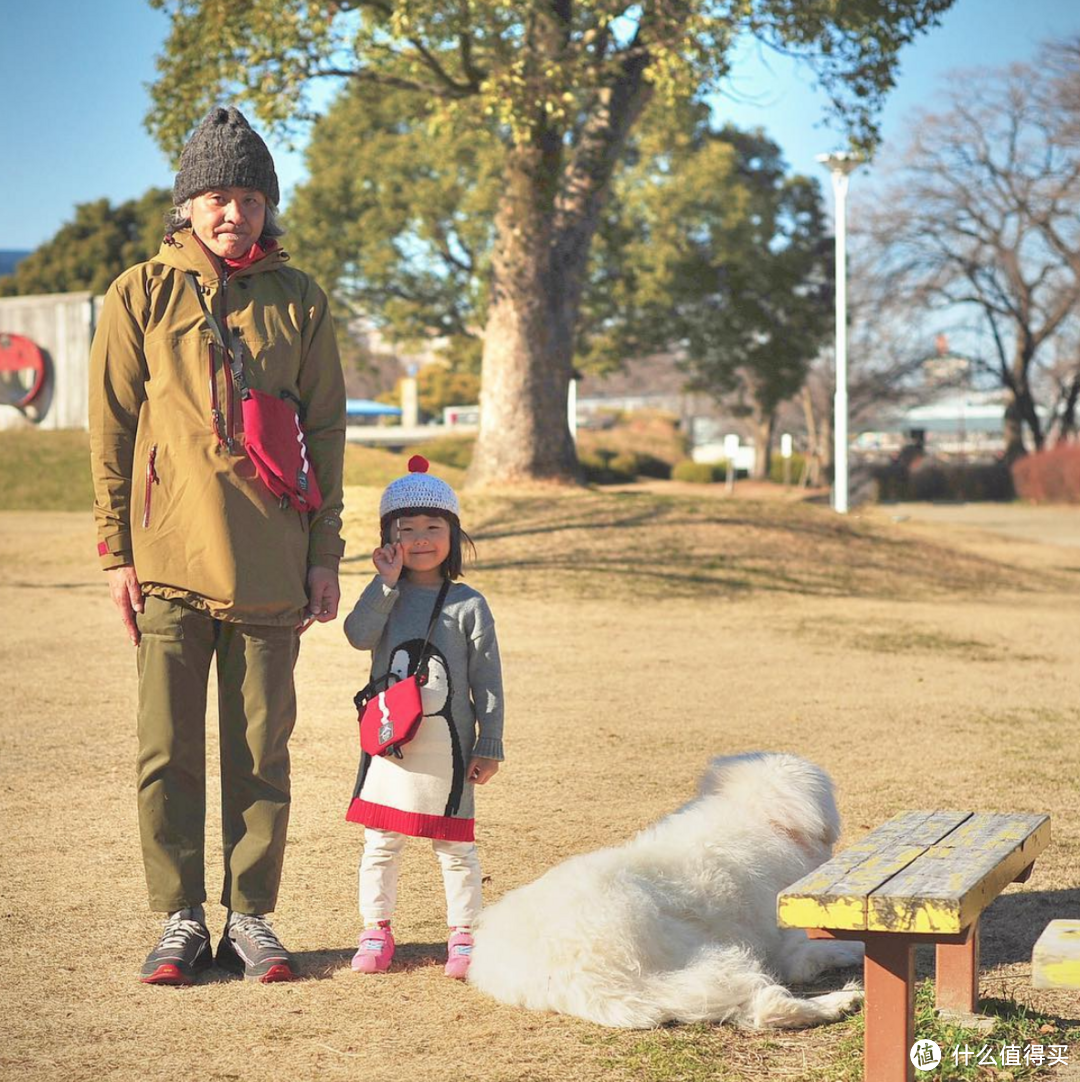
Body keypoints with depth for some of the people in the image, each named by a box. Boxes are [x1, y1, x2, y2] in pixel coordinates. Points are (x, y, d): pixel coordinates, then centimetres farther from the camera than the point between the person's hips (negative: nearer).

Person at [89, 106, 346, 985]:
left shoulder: (299, 302, 8)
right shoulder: (141, 294, 5)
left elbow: (326, 431, 10)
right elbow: (111, 428, 5)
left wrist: (326, 554, 5)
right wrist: (117, 550, 0)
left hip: (269, 566, 1)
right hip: (169, 556, -1)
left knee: (262, 748, 5)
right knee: (169, 748, 1)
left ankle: (252, 918, 15)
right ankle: (180, 919, 12)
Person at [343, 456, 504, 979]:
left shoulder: (467, 604, -1)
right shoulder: (384, 596, 5)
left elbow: (487, 680, 0)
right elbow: (359, 635, -15)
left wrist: (488, 747, -2)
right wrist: (386, 582, -17)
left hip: (446, 747, -2)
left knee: (454, 844, 5)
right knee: (380, 841, 9)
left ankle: (464, 934, 17)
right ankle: (376, 929, 22)